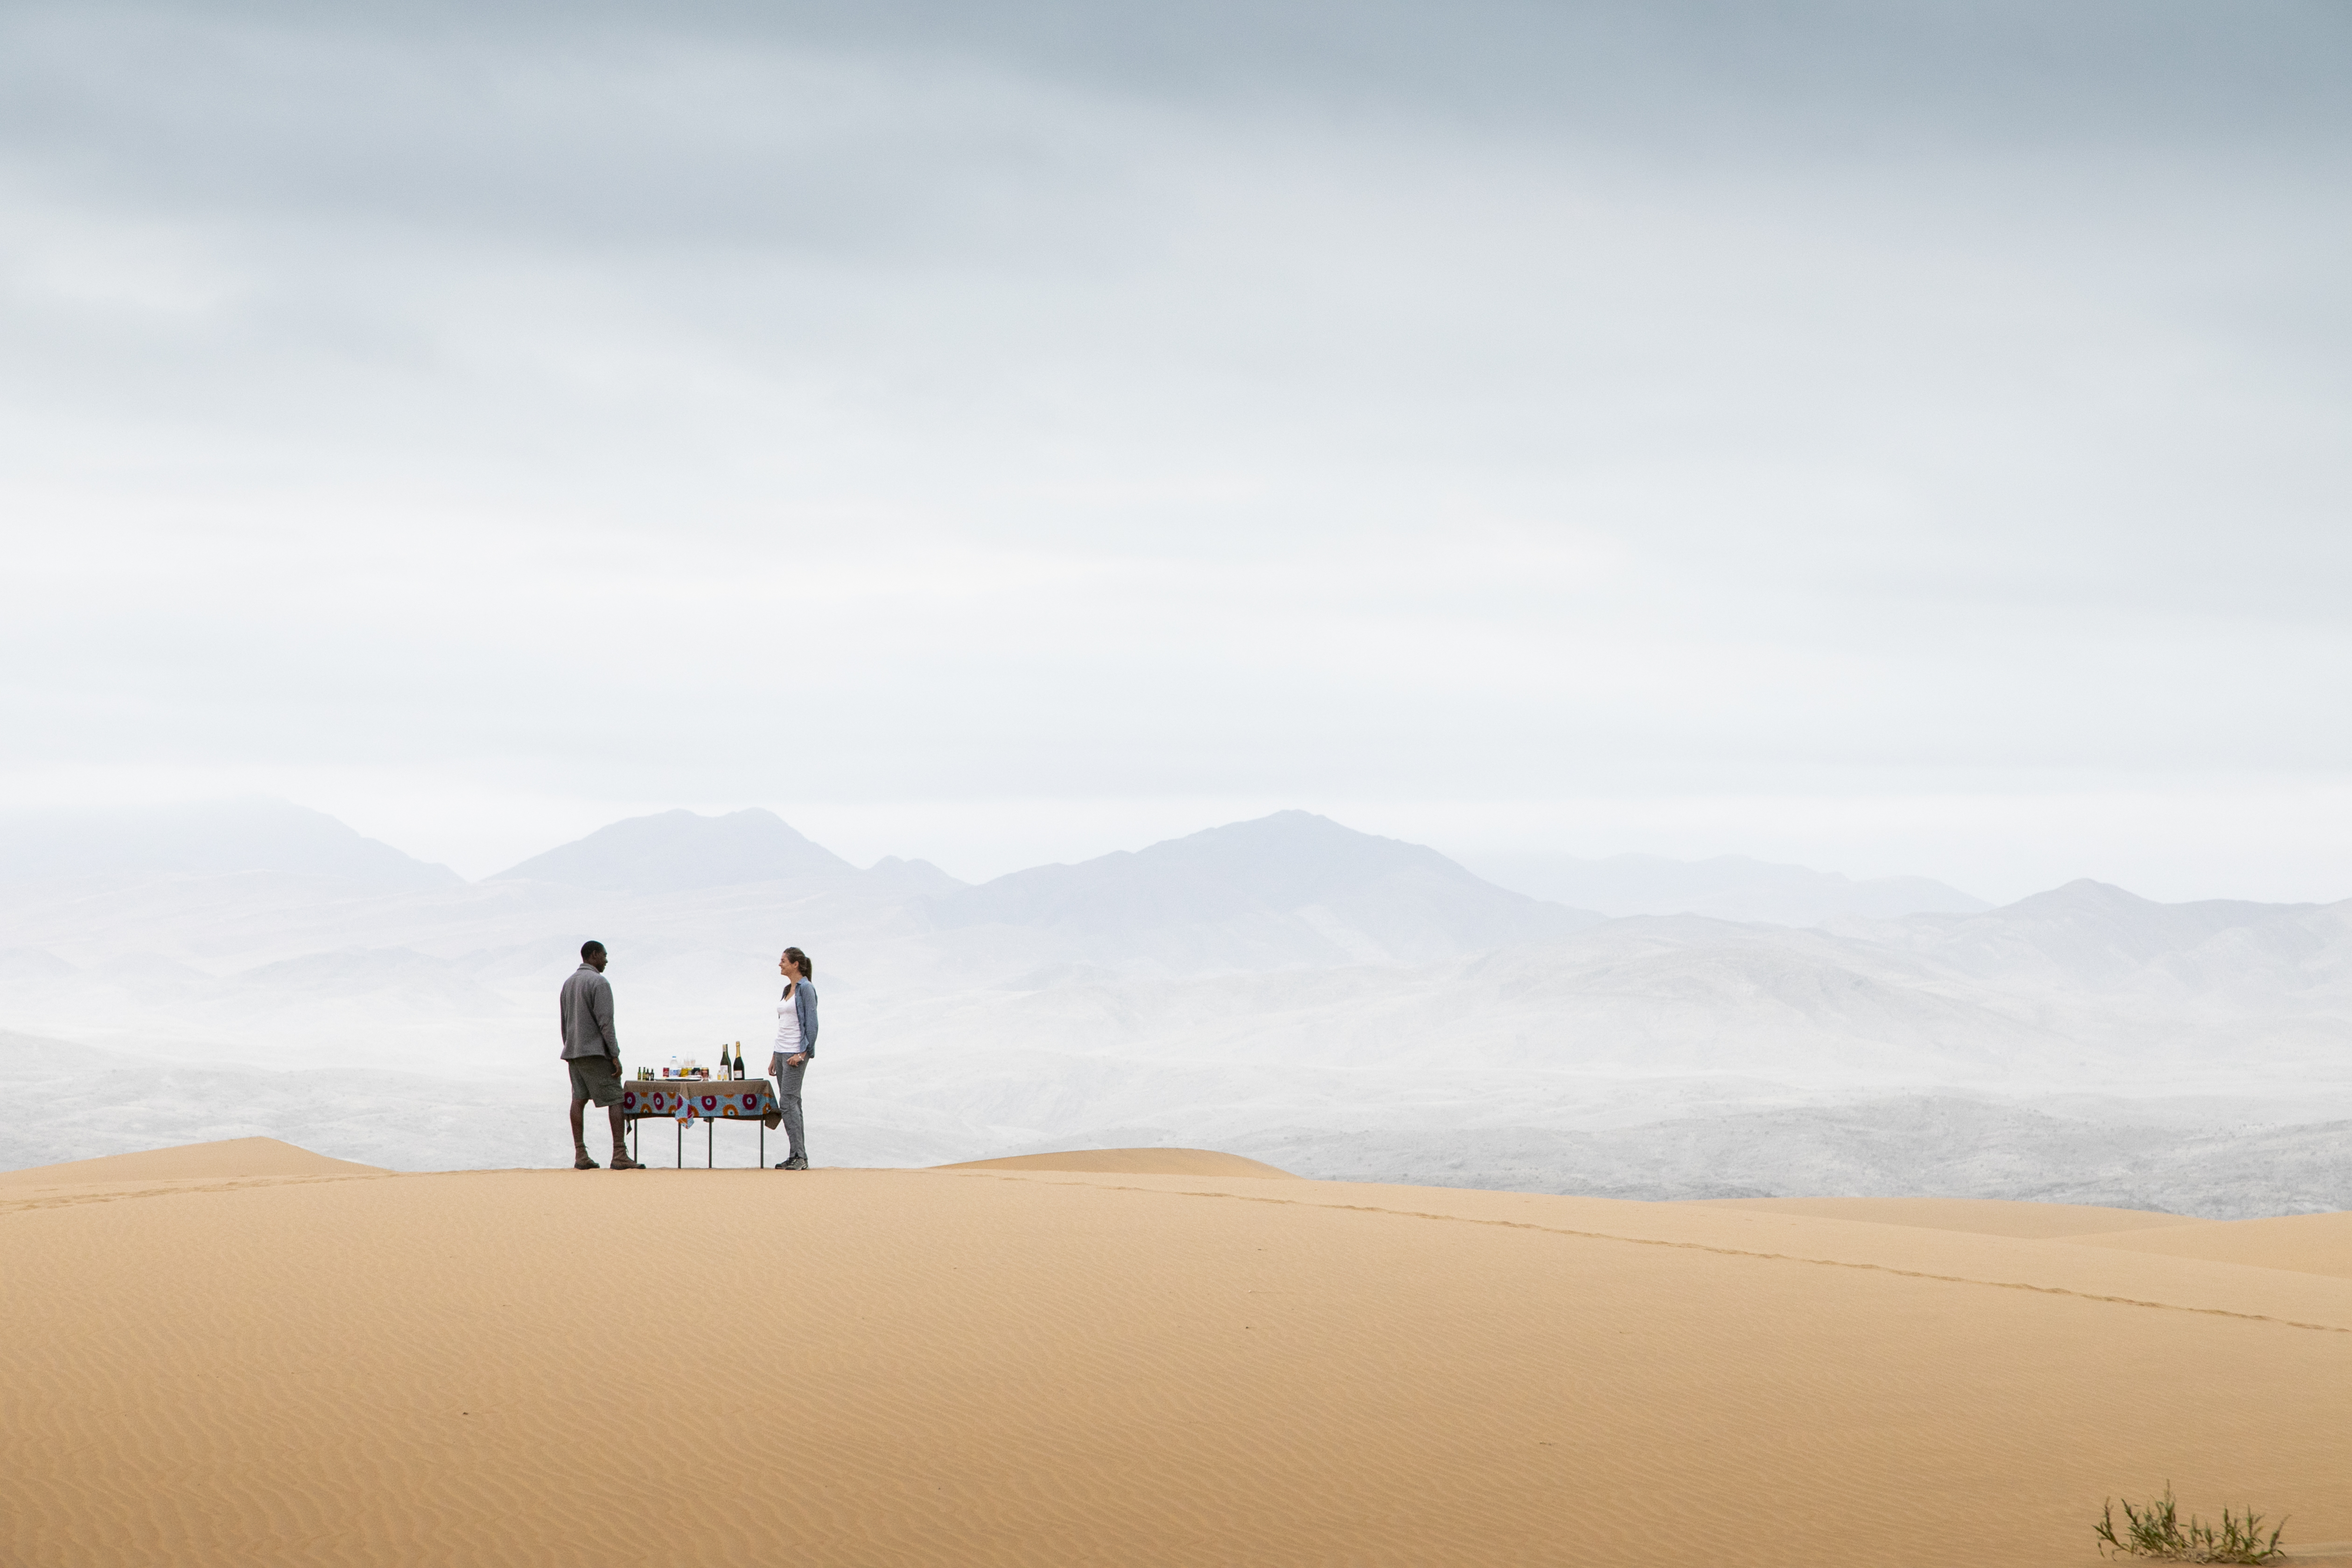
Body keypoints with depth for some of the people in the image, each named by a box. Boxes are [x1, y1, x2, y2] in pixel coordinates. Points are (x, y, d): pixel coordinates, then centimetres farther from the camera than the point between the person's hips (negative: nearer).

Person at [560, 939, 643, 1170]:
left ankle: (580, 1155, -1)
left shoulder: (569, 983, 15)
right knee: (615, 1099, -6)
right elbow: (605, 1021, -16)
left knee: (579, 1099, 4)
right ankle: (620, 1155, -14)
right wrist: (615, 1055, -16)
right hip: (596, 1051, -8)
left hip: (574, 1052, 8)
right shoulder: (599, 982, -11)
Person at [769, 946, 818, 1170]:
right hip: (782, 1051, 10)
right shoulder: (788, 989, 16)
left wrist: (802, 1053, -22)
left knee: (788, 1102, -14)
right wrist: (775, 1057, 20)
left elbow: (812, 1024, -15)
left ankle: (800, 1156, -14)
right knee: (790, 1104, 8)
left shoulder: (806, 989, -10)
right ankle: (797, 1157, 10)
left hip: (796, 1053, -10)